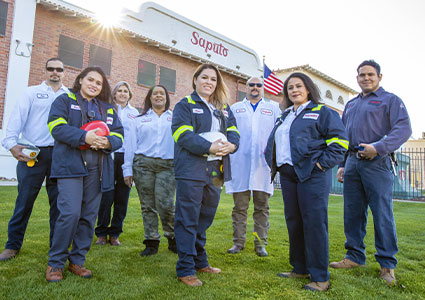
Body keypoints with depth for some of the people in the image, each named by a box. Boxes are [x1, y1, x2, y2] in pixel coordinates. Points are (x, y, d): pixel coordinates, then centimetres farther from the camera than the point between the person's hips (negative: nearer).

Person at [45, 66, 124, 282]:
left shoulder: (108, 109, 20)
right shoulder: (65, 100, 9)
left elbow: (119, 134, 12)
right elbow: (56, 127, -6)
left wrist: (108, 142, -11)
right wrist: (84, 136, -20)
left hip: (97, 169, 5)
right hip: (70, 165, -4)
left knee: (89, 216, 6)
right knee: (70, 213, -13)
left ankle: (77, 260, 20)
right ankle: (55, 262, 6)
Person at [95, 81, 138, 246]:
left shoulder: (134, 112, 16)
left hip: (127, 156, 2)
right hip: (109, 154, -2)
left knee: (122, 197, 5)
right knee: (106, 196, -4)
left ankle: (115, 233, 16)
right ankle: (101, 233, 11)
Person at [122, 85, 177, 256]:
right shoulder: (140, 119, 17)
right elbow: (131, 144, 13)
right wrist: (128, 169, 5)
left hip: (168, 165, -2)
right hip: (143, 163, 2)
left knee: (165, 204, -10)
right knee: (147, 205, 4)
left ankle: (173, 238, 12)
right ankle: (152, 242, 16)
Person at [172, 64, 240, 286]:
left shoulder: (224, 108, 21)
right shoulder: (184, 105, 3)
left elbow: (233, 131, 12)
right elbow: (183, 133, -12)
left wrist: (231, 145, -12)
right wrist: (209, 147, -22)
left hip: (216, 170, 6)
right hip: (191, 169, -6)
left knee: (205, 217, 15)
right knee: (187, 219, -2)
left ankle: (200, 261, 30)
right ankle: (185, 269, 8)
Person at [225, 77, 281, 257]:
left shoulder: (273, 108, 17)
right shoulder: (234, 108, 17)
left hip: (263, 163, 0)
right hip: (239, 163, 0)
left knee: (262, 207, 4)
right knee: (239, 206, 3)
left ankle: (260, 244, 13)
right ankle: (238, 242, 13)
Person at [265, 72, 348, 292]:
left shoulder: (322, 112, 1)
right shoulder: (284, 116, 21)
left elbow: (339, 141, -6)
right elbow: (272, 142, 28)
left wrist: (322, 163, -15)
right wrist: (274, 163, 13)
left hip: (312, 175, -7)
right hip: (287, 175, 7)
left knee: (314, 223, -6)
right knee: (293, 222, 11)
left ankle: (320, 277, 5)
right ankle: (300, 269, 25)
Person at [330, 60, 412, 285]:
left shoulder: (390, 100, 5)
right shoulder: (351, 104, 22)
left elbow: (403, 129, -9)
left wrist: (378, 148, -21)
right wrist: (341, 164, 15)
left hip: (377, 163, -5)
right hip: (352, 163, 6)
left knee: (382, 214, -4)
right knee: (352, 212, 8)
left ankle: (387, 264, 8)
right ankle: (355, 256, 20)